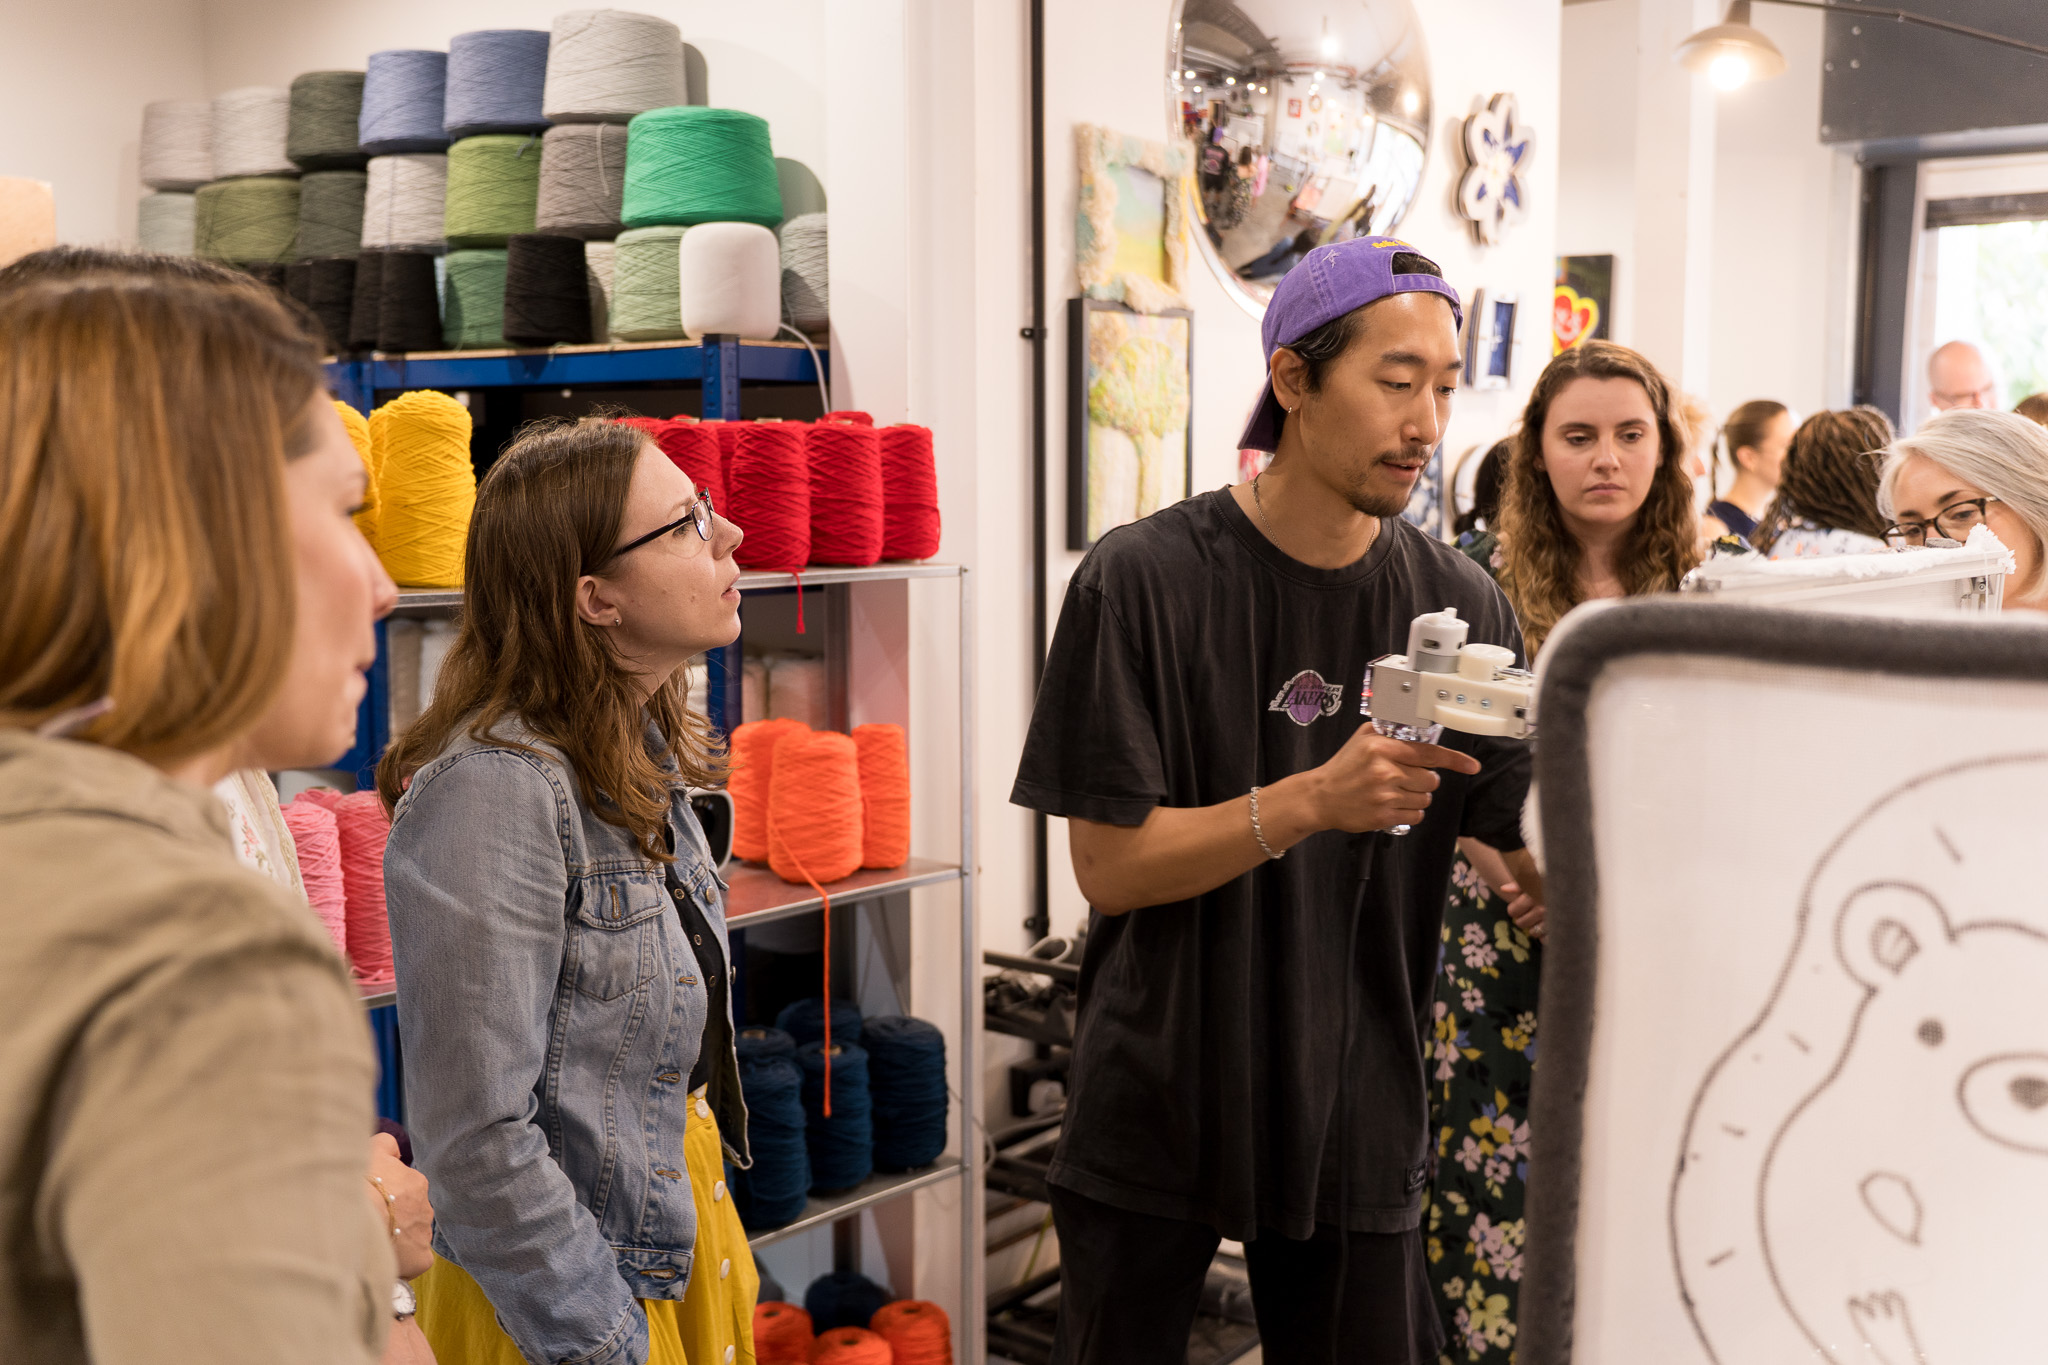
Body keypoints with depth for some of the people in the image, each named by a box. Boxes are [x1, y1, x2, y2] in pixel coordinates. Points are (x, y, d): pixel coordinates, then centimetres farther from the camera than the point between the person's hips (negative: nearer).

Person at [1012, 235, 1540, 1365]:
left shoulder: (1458, 605, -2)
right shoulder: (1144, 580, -12)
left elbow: (1546, 856, -3)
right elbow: (1110, 865, -15)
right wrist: (1312, 802, -27)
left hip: (1355, 1118, 3)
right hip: (1154, 1110, -2)